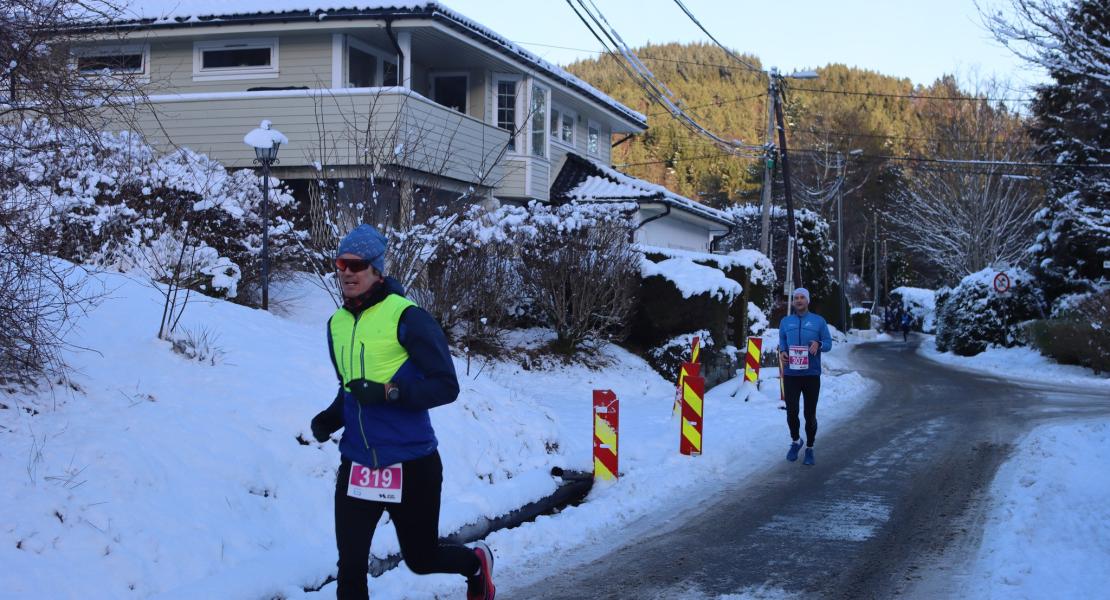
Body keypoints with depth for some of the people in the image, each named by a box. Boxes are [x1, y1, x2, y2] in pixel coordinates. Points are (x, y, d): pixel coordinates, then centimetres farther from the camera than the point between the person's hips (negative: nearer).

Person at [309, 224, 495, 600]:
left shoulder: (406, 318, -14)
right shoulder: (337, 323, 6)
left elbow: (447, 386, -15)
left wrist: (388, 392, -27)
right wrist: (331, 417, 2)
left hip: (411, 465, -5)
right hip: (357, 466, 5)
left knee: (420, 559, 13)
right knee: (350, 566, -1)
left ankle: (476, 562, 46)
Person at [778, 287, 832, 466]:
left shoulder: (818, 321, 5)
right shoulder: (785, 321, 11)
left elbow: (829, 343, 5)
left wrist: (819, 344, -16)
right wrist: (782, 352, -4)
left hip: (811, 374, -1)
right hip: (791, 374, 1)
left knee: (810, 414, 2)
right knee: (791, 411, -3)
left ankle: (809, 449, 16)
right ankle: (795, 441, 23)